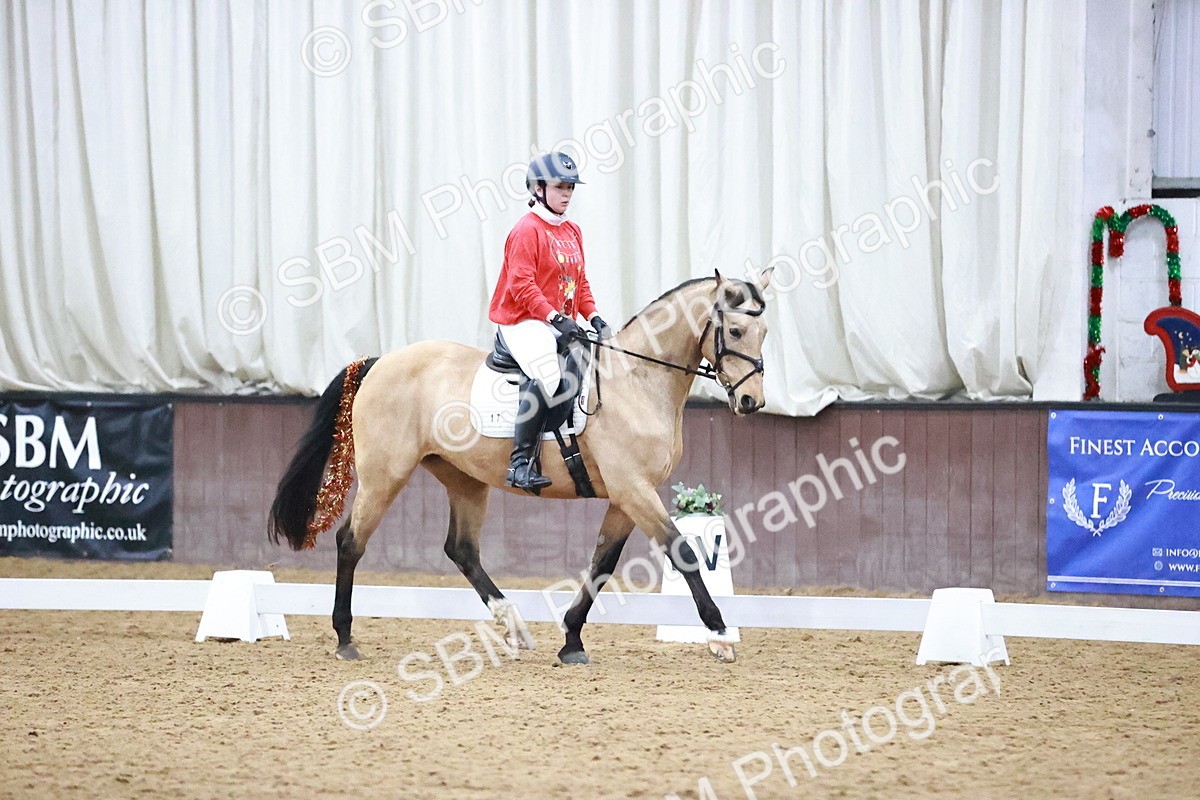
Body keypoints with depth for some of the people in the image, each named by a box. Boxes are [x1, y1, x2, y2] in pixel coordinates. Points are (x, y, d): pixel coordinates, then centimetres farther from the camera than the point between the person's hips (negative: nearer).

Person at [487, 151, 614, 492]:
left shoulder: (572, 231, 18)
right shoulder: (527, 230, -7)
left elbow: (580, 282, 20)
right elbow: (522, 285, -16)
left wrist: (593, 316, 2)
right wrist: (554, 317, -25)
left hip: (561, 324, 9)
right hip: (522, 323, -9)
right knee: (547, 373, -33)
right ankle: (521, 463, -33)